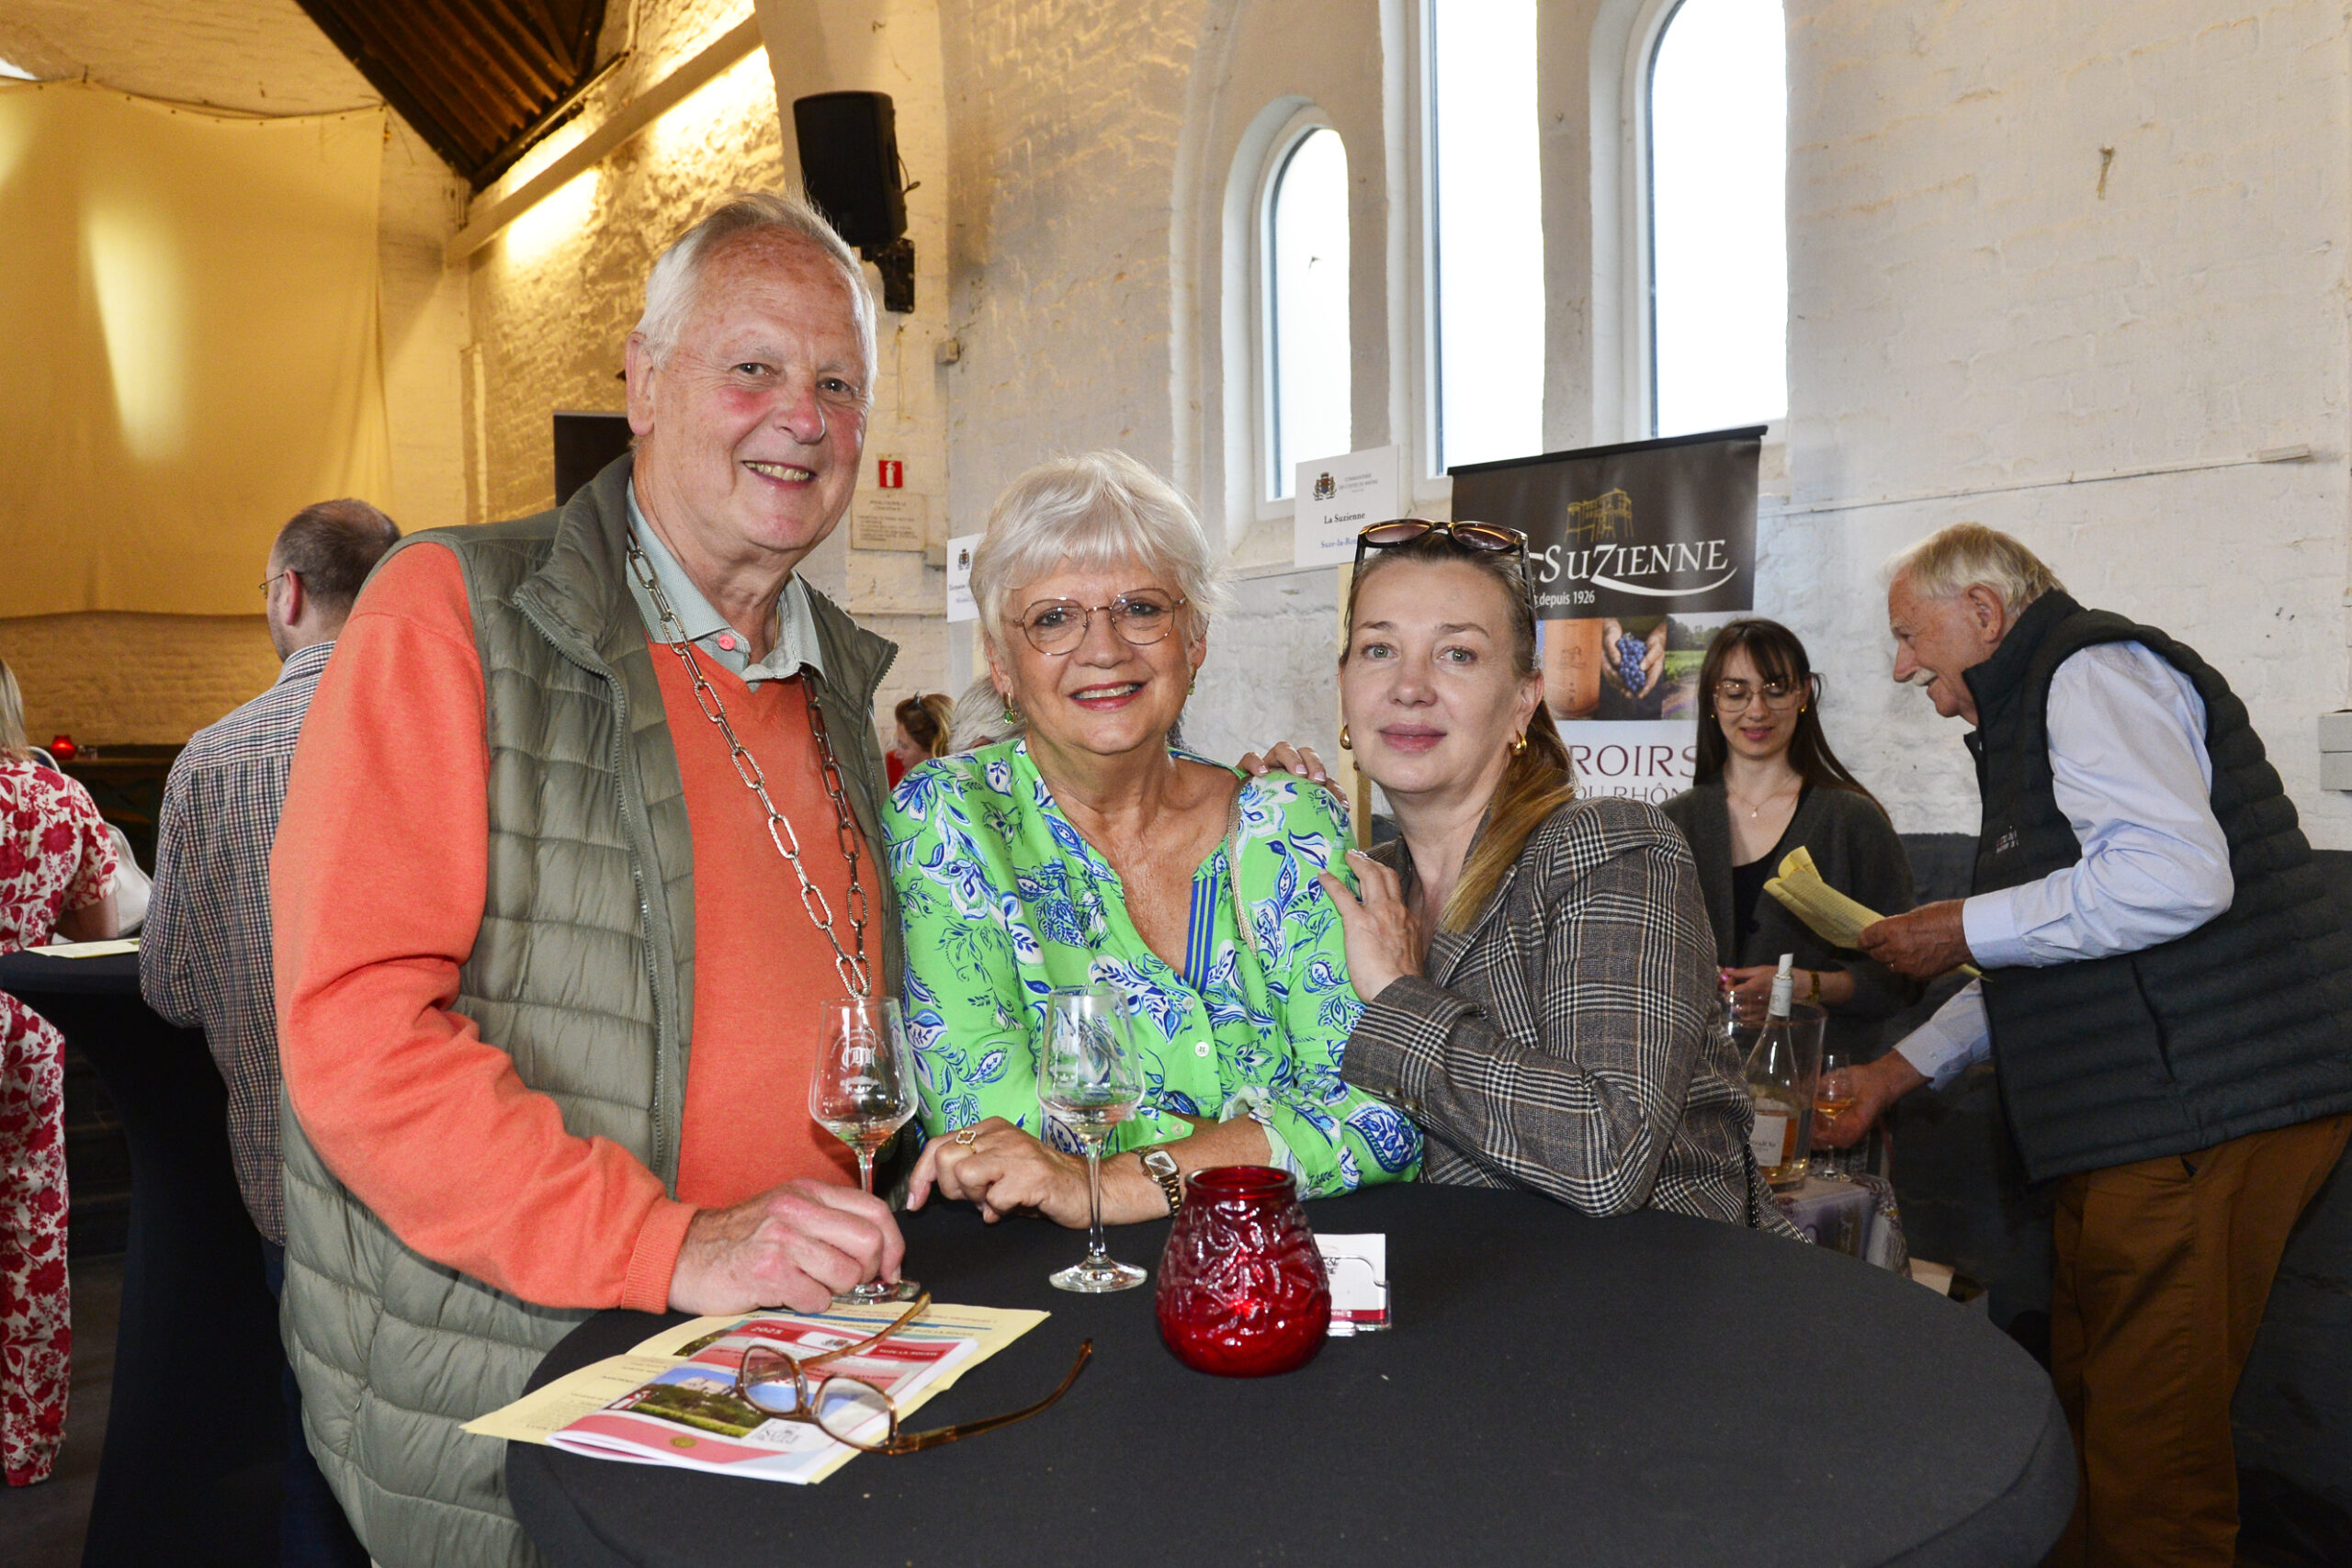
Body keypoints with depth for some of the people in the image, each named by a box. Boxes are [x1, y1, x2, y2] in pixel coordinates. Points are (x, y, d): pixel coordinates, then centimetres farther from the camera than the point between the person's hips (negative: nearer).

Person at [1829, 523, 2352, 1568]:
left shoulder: (2091, 671, -8)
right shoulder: (2033, 710, 24)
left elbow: (2176, 875, -25)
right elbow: (2051, 964, 28)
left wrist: (1966, 930, -13)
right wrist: (1898, 1070, 24)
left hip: (2204, 1104, -11)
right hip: (2139, 1113, 11)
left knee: (2148, 1452, -4)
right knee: (2085, 1414, 15)